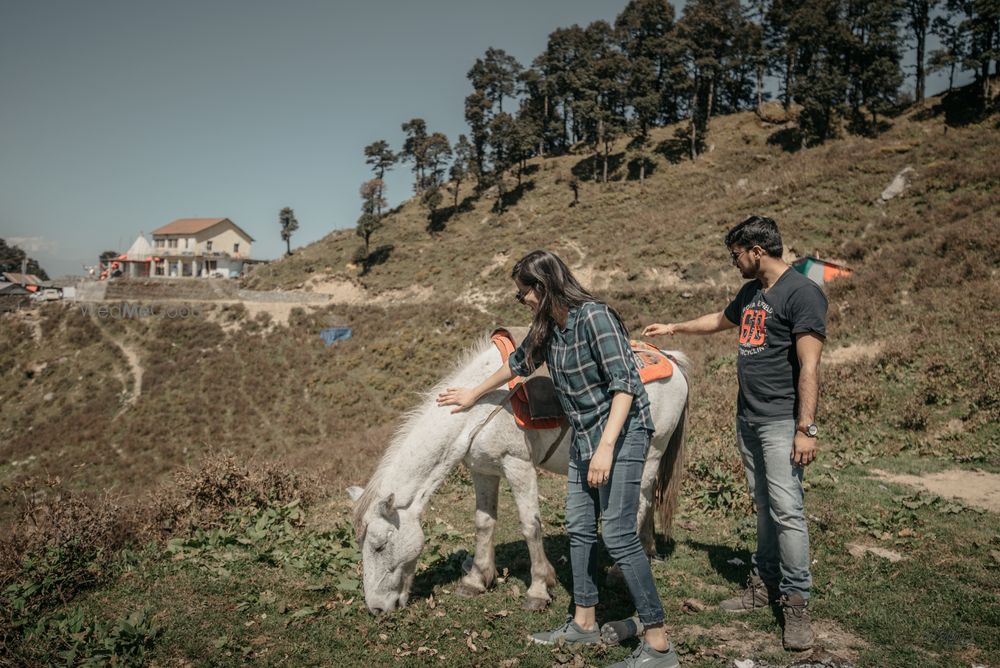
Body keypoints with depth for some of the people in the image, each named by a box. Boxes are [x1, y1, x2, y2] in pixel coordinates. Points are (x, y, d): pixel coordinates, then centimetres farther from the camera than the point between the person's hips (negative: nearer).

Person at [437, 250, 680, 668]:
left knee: (618, 535, -12)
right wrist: (474, 395, 35)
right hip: (583, 437, 9)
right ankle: (584, 624, 29)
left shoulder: (593, 316, -19)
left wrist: (606, 448, -29)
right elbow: (519, 362, 24)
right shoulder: (547, 328, 5)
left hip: (622, 432, -9)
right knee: (580, 529, 14)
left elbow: (624, 382, -23)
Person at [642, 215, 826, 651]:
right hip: (747, 419, 8)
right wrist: (673, 328, 43)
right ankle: (765, 584, 23)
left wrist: (806, 429, -21)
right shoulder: (750, 293, 13)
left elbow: (809, 366, -18)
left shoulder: (802, 293, -12)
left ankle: (796, 601, 1)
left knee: (786, 509, -8)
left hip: (780, 422, -8)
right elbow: (720, 320, 34)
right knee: (763, 507, 14)